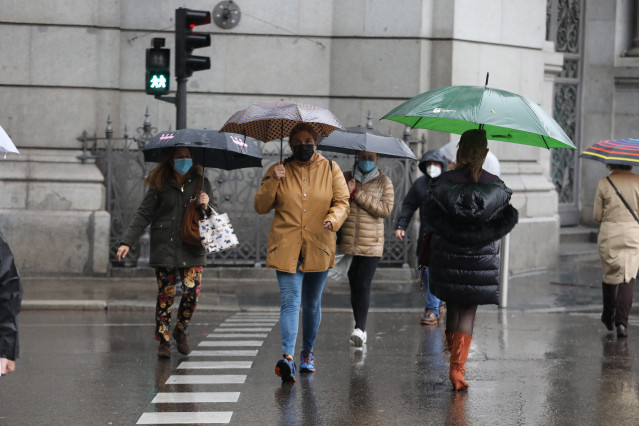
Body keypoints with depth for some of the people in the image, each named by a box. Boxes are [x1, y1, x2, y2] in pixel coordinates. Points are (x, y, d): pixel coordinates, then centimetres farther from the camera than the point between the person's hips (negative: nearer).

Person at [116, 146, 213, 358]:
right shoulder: (160, 184, 2)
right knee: (165, 294, -2)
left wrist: (205, 207, -14)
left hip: (192, 249, 1)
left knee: (192, 293, -6)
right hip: (165, 248, -1)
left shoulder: (201, 184, 7)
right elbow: (143, 214, 0)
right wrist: (127, 242, -8)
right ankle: (163, 340, 10)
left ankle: (180, 331, 20)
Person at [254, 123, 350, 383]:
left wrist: (333, 219, -18)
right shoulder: (278, 171, 6)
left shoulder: (330, 169, 7)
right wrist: (272, 182, -13)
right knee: (290, 300, -16)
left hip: (318, 248, 2)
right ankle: (287, 357, -26)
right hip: (286, 247, -2)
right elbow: (260, 207, 3)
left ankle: (308, 353, 30)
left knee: (312, 303, 13)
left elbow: (342, 202, 4)